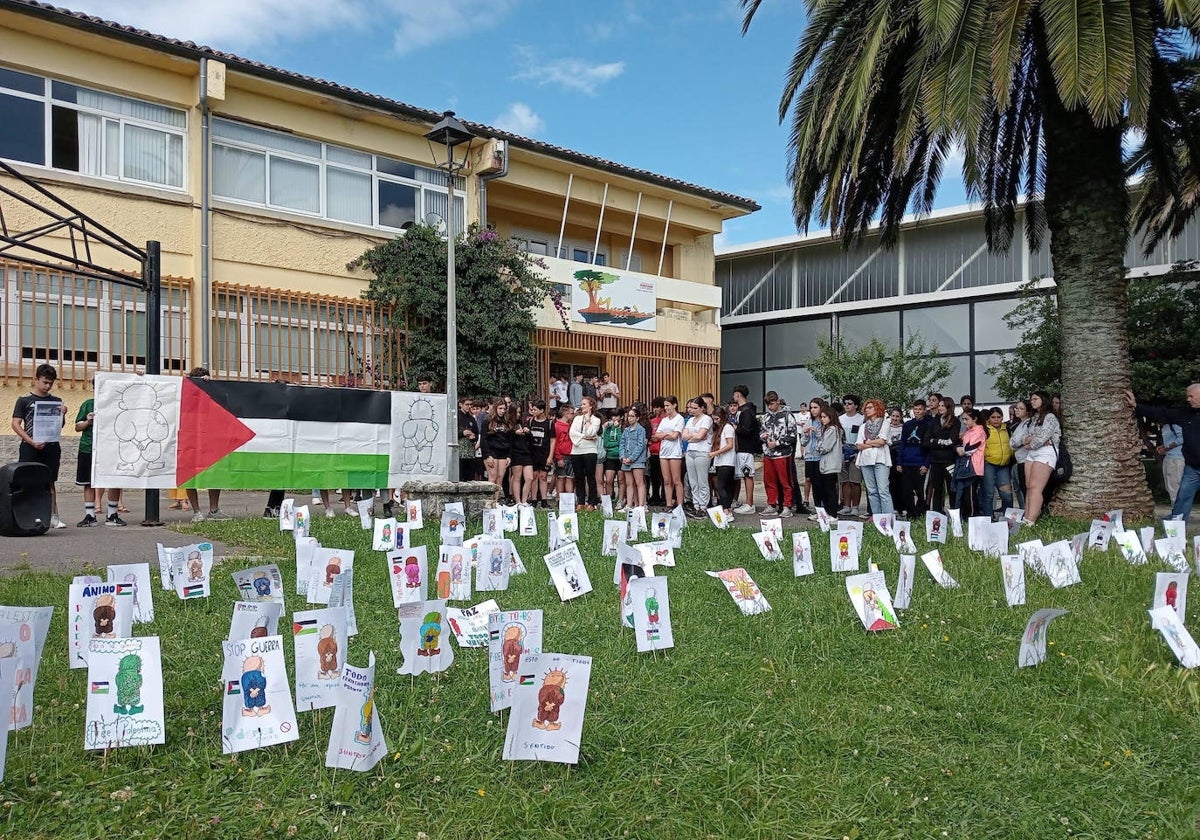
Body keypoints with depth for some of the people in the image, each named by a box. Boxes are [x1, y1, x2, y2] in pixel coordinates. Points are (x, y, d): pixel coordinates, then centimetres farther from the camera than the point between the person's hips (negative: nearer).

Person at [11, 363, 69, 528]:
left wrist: (62, 414, -10)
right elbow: (16, 424, -3)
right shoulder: (24, 400, 2)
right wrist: (31, 442, -14)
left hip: (51, 446, 3)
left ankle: (53, 517, 10)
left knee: (50, 483, 7)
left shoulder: (56, 401, 10)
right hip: (30, 447, -3)